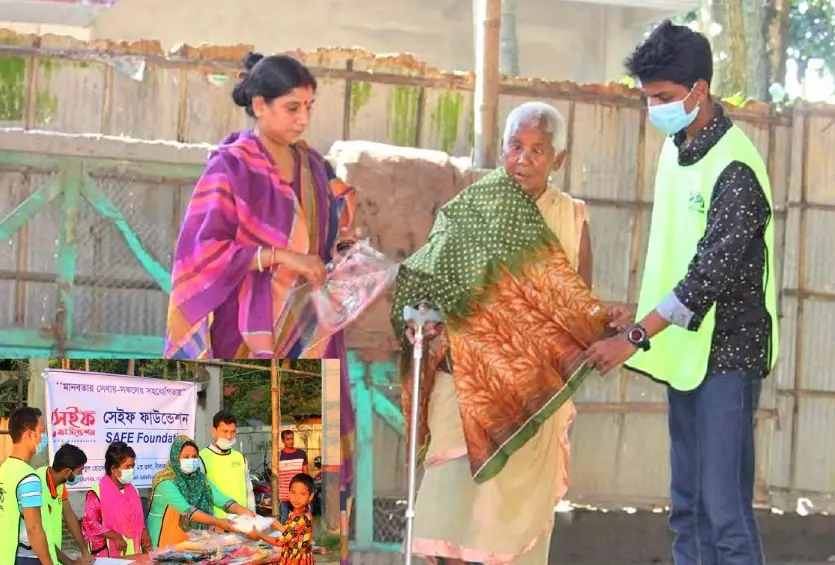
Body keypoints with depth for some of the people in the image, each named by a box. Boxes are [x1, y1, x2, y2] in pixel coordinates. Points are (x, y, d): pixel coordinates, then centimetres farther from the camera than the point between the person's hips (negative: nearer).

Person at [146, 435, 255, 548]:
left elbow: (220, 499, -7)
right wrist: (216, 522, -37)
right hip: (167, 543, -6)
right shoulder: (166, 482, -17)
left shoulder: (200, 478, 4)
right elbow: (186, 510, -28)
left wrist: (243, 511, -24)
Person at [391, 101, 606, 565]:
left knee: (521, 506, 4)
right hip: (467, 386, -1)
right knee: (456, 497, -7)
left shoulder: (571, 218, 5)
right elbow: (424, 284, 0)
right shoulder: (467, 211, 1)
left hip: (536, 396, 1)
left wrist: (605, 329, -12)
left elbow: (582, 309, 8)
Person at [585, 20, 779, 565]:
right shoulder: (678, 147, 9)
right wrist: (643, 312, 12)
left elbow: (714, 270, -22)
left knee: (725, 506, -11)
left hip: (726, 353, -9)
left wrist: (638, 336, -23)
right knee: (687, 504, 11)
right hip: (684, 349, 9)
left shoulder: (735, 167, -18)